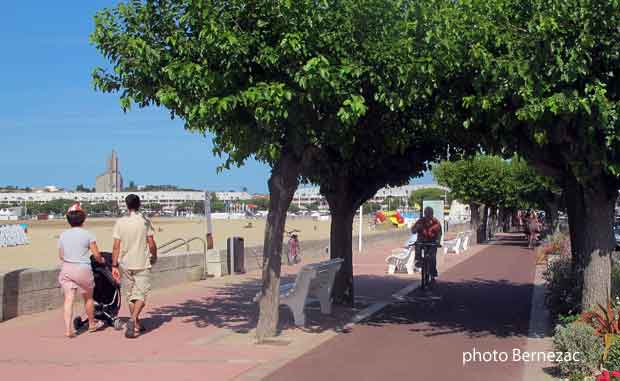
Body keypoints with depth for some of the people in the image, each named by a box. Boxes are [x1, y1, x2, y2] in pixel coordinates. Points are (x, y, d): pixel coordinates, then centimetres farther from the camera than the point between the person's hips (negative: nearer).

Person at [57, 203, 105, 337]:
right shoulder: (87, 234, -7)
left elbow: (61, 256, 11)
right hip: (83, 269, -3)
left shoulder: (63, 235, 5)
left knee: (69, 299, 0)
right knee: (88, 298, 15)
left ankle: (68, 329, -10)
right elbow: (96, 255, -6)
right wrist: (101, 260, 15)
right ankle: (92, 324, 31)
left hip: (66, 269, 3)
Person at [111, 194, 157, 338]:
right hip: (142, 263, -2)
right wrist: (154, 256, 12)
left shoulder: (120, 222, -1)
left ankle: (136, 325, 21)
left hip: (125, 264, 2)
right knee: (141, 295, 1)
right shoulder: (145, 221, -6)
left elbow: (116, 246, -4)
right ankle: (132, 320, -21)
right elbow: (151, 243, -6)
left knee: (130, 295, 14)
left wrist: (114, 265, 0)